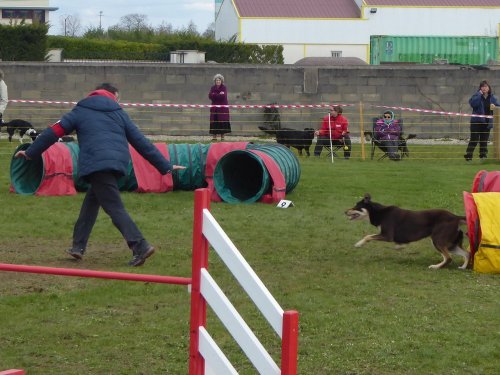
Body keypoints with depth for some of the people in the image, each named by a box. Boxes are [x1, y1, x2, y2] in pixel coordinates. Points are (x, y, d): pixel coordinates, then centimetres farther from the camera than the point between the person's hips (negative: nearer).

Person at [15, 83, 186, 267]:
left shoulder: (81, 111, 17)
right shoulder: (119, 113, 22)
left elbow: (54, 132, 15)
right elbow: (141, 141, 19)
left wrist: (30, 153, 25)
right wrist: (165, 166, 20)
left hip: (96, 165, -4)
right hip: (118, 163, 4)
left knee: (115, 208, -9)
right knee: (91, 201, 20)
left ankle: (140, 246, -23)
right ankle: (78, 246, 21)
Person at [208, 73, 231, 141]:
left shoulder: (224, 87, 2)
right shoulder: (212, 88, 10)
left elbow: (223, 96, -13)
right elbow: (210, 96, -5)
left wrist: (214, 95, -8)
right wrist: (219, 95, -11)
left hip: (222, 107, -2)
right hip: (214, 107, 2)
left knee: (223, 122, -5)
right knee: (214, 122, -2)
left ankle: (222, 136, -1)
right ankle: (214, 136, -1)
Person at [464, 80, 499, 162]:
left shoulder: (493, 98, 8)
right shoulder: (477, 96, -3)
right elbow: (472, 103, -21)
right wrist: (479, 94, -19)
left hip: (487, 122, 4)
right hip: (477, 121, -4)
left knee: (484, 140, 7)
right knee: (474, 139, -7)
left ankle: (483, 155, 16)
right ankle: (468, 155, 0)